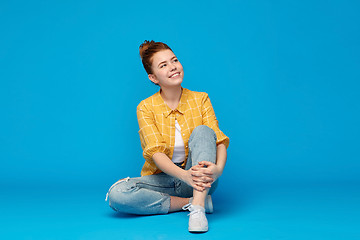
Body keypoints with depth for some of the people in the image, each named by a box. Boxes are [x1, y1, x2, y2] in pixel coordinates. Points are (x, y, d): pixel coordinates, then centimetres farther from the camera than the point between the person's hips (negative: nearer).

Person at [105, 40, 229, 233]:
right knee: (116, 194, -27)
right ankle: (191, 202, -19)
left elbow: (219, 141, -9)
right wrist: (184, 175, -36)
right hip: (162, 178, 0)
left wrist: (218, 168, -33)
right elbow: (156, 152, -16)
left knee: (202, 131, -25)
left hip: (199, 181, 0)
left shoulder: (200, 99, 0)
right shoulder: (146, 107, -5)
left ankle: (197, 209, -35)